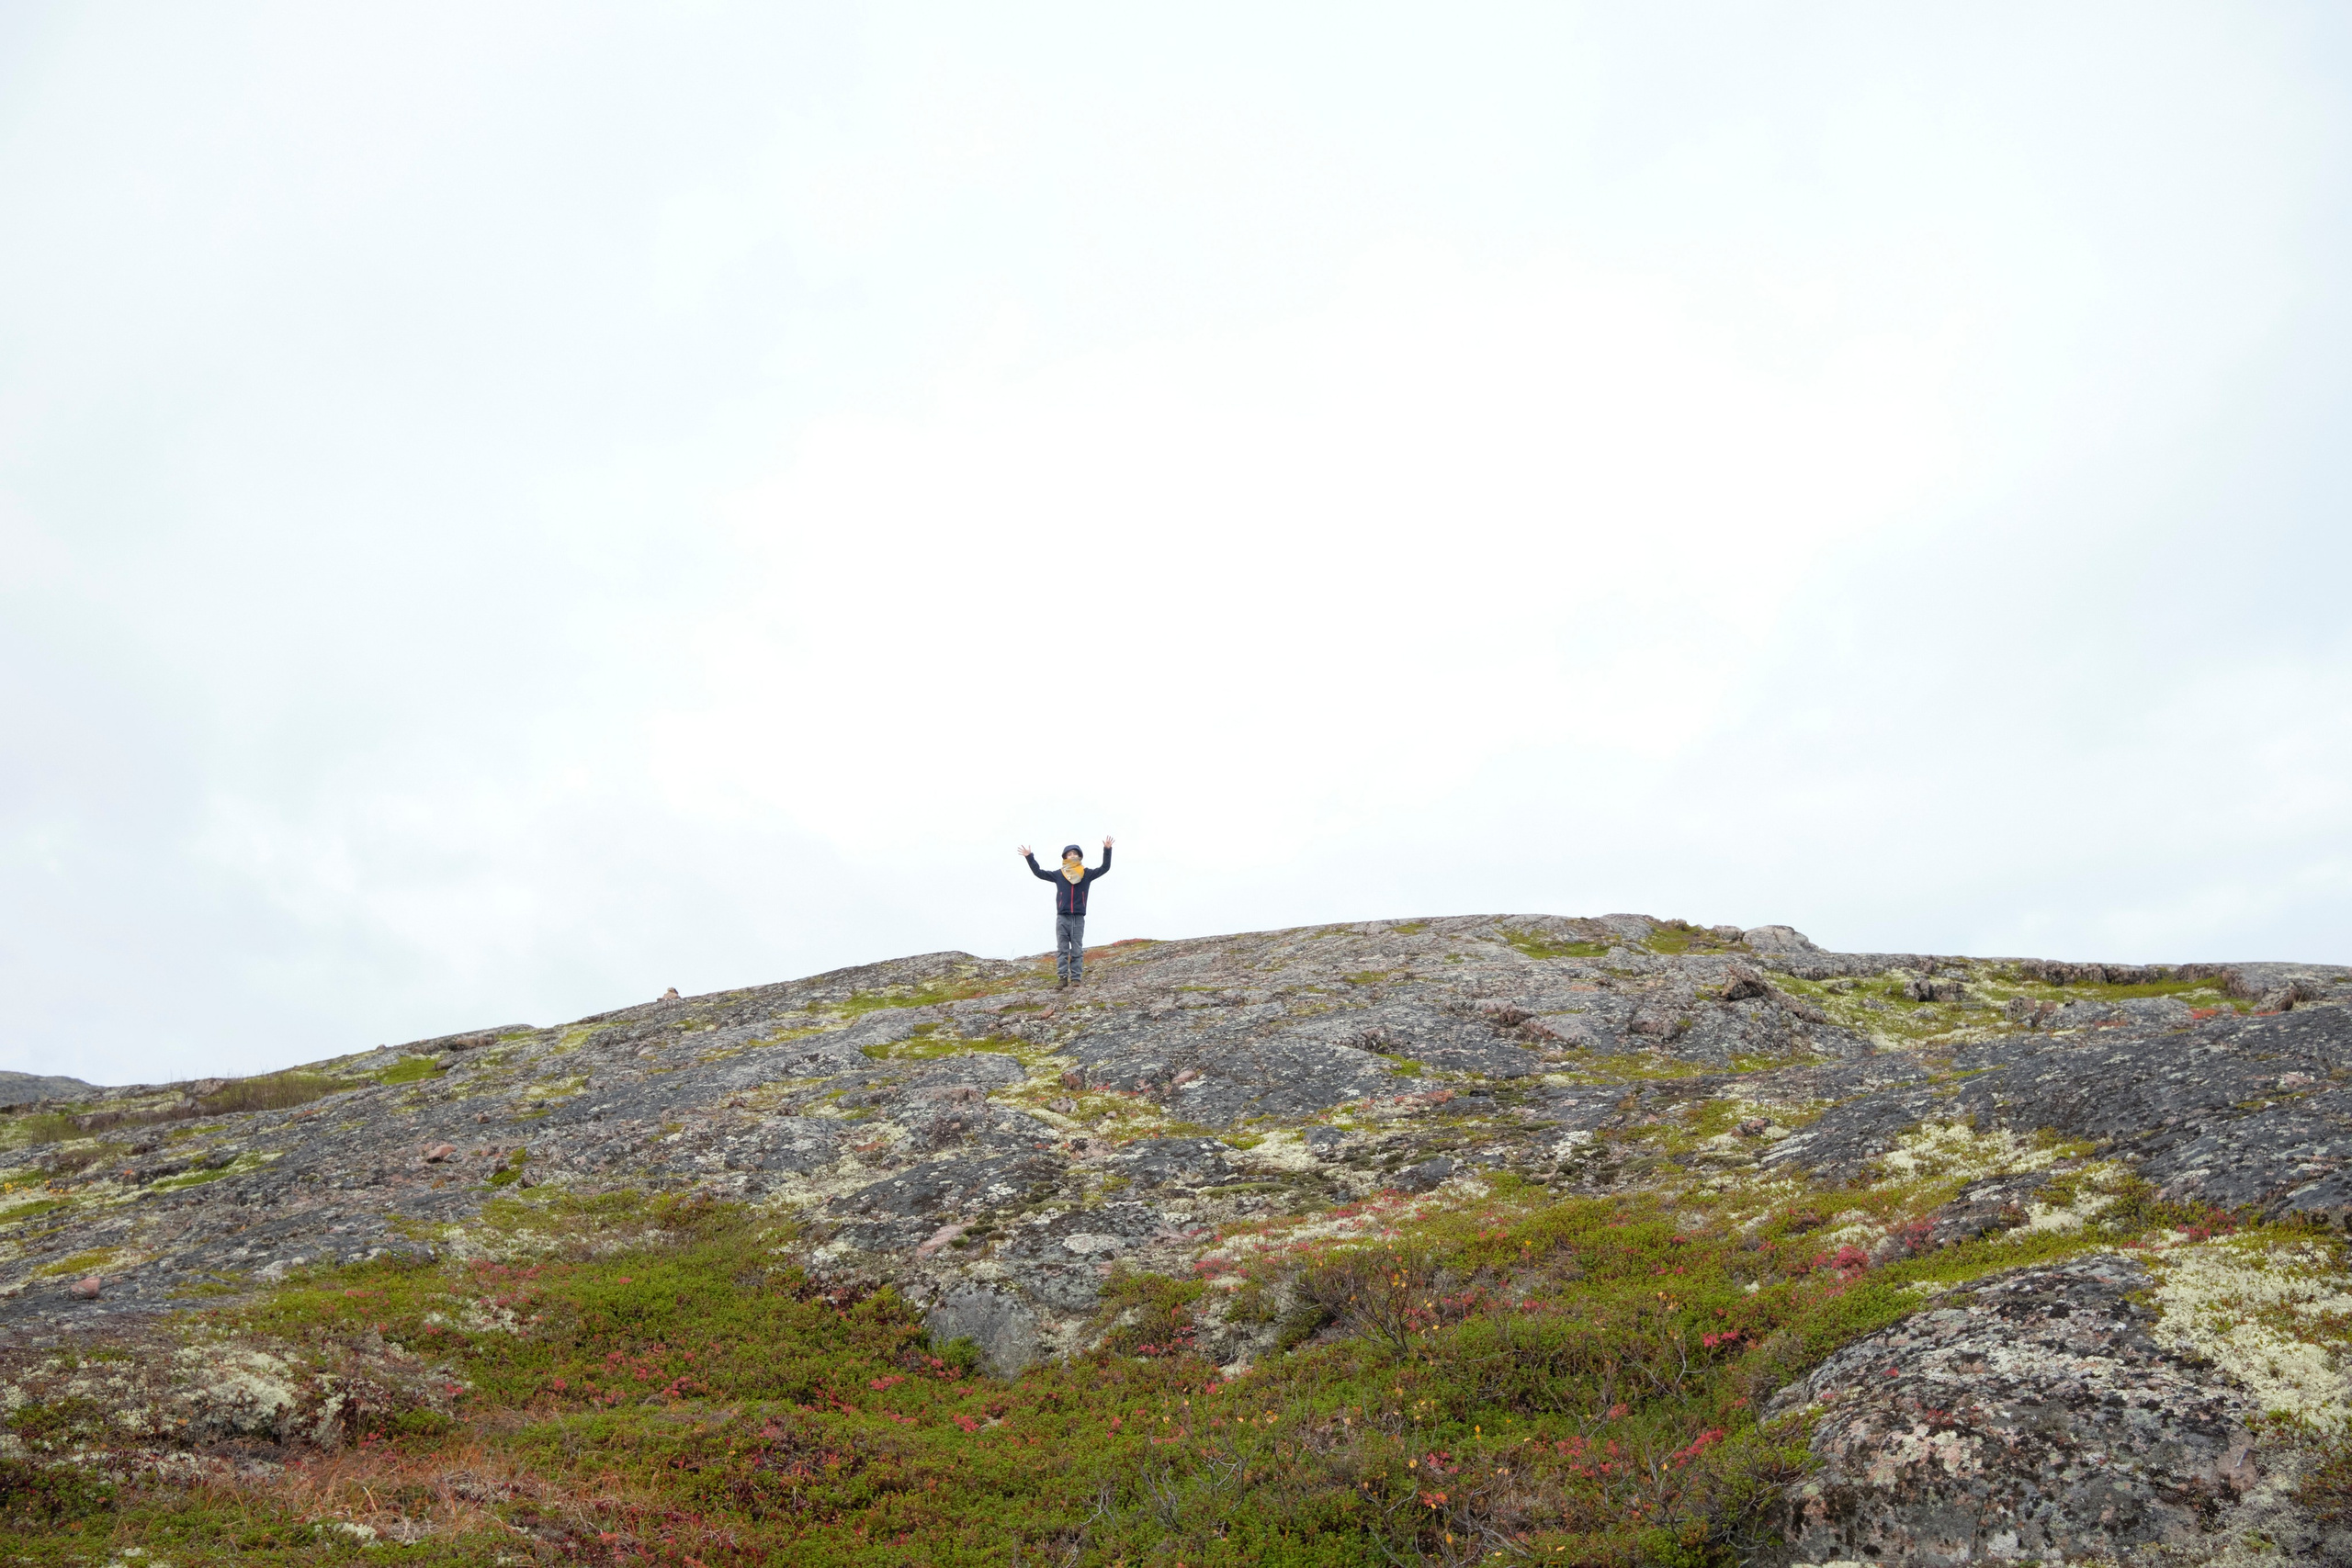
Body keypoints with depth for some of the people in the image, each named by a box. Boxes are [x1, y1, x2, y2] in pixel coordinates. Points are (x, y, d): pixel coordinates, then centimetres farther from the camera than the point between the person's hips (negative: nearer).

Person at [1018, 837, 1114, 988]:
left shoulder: (1087, 874, 7)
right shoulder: (1058, 875, 8)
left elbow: (1104, 868, 5)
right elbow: (1038, 872, 10)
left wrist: (1107, 851, -5)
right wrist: (1029, 857, 3)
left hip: (1078, 918, 0)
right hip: (1062, 918, 0)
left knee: (1077, 951, 1)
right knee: (1062, 950, -1)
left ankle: (1076, 979, 0)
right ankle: (1062, 978, -3)